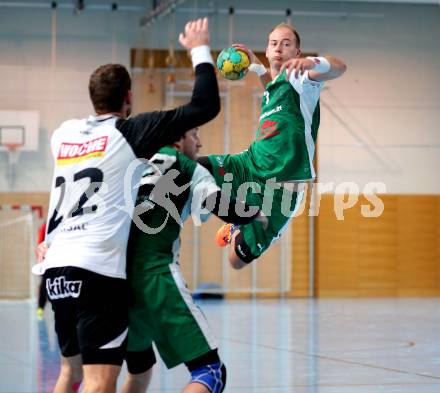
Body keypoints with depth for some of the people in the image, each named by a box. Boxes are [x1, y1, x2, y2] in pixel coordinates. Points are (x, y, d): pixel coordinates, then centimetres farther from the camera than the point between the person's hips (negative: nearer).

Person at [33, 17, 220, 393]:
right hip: (97, 268, -7)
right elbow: (205, 107, -3)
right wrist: (201, 51, 9)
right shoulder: (129, 132, -1)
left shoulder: (64, 133, 16)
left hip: (56, 267, 7)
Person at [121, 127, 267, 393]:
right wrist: (257, 214, 15)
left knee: (140, 370, 27)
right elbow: (227, 210, -4)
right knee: (211, 371, -5)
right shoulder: (190, 170, 7)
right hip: (155, 274, -6)